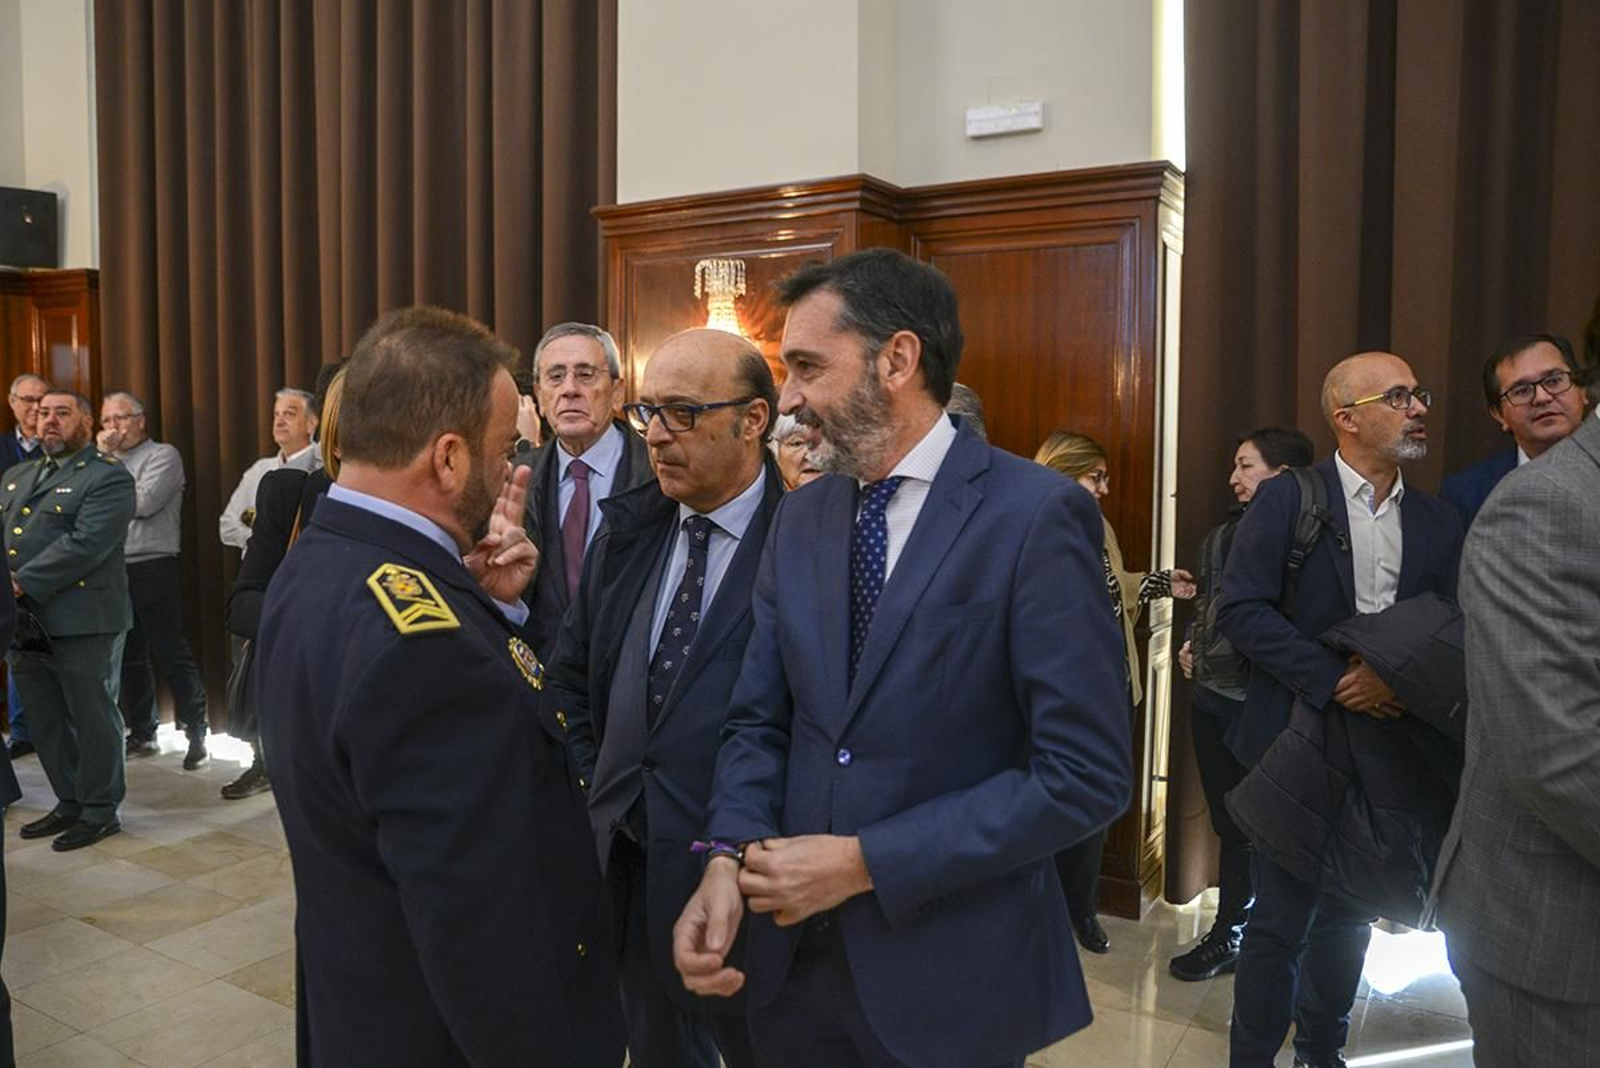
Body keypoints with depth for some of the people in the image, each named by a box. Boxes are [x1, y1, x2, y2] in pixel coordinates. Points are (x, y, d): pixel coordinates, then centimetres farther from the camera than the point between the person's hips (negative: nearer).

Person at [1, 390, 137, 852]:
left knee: (93, 719, 3)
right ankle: (69, 803, 30)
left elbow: (85, 544, -19)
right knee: (45, 721, 16)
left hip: (83, 620, -8)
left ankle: (99, 811, 16)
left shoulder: (107, 477, -8)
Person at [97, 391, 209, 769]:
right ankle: (142, 732, 22)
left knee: (171, 653, -7)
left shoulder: (163, 455, -2)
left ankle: (195, 734, -1)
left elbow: (144, 503, -15)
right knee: (129, 656, 12)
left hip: (152, 568, -7)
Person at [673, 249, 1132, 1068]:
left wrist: (866, 864, -18)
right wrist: (729, 858, -13)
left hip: (952, 974, -5)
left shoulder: (1038, 515, -15)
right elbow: (759, 722, 5)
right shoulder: (799, 519, 4)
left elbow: (1084, 777, -18)